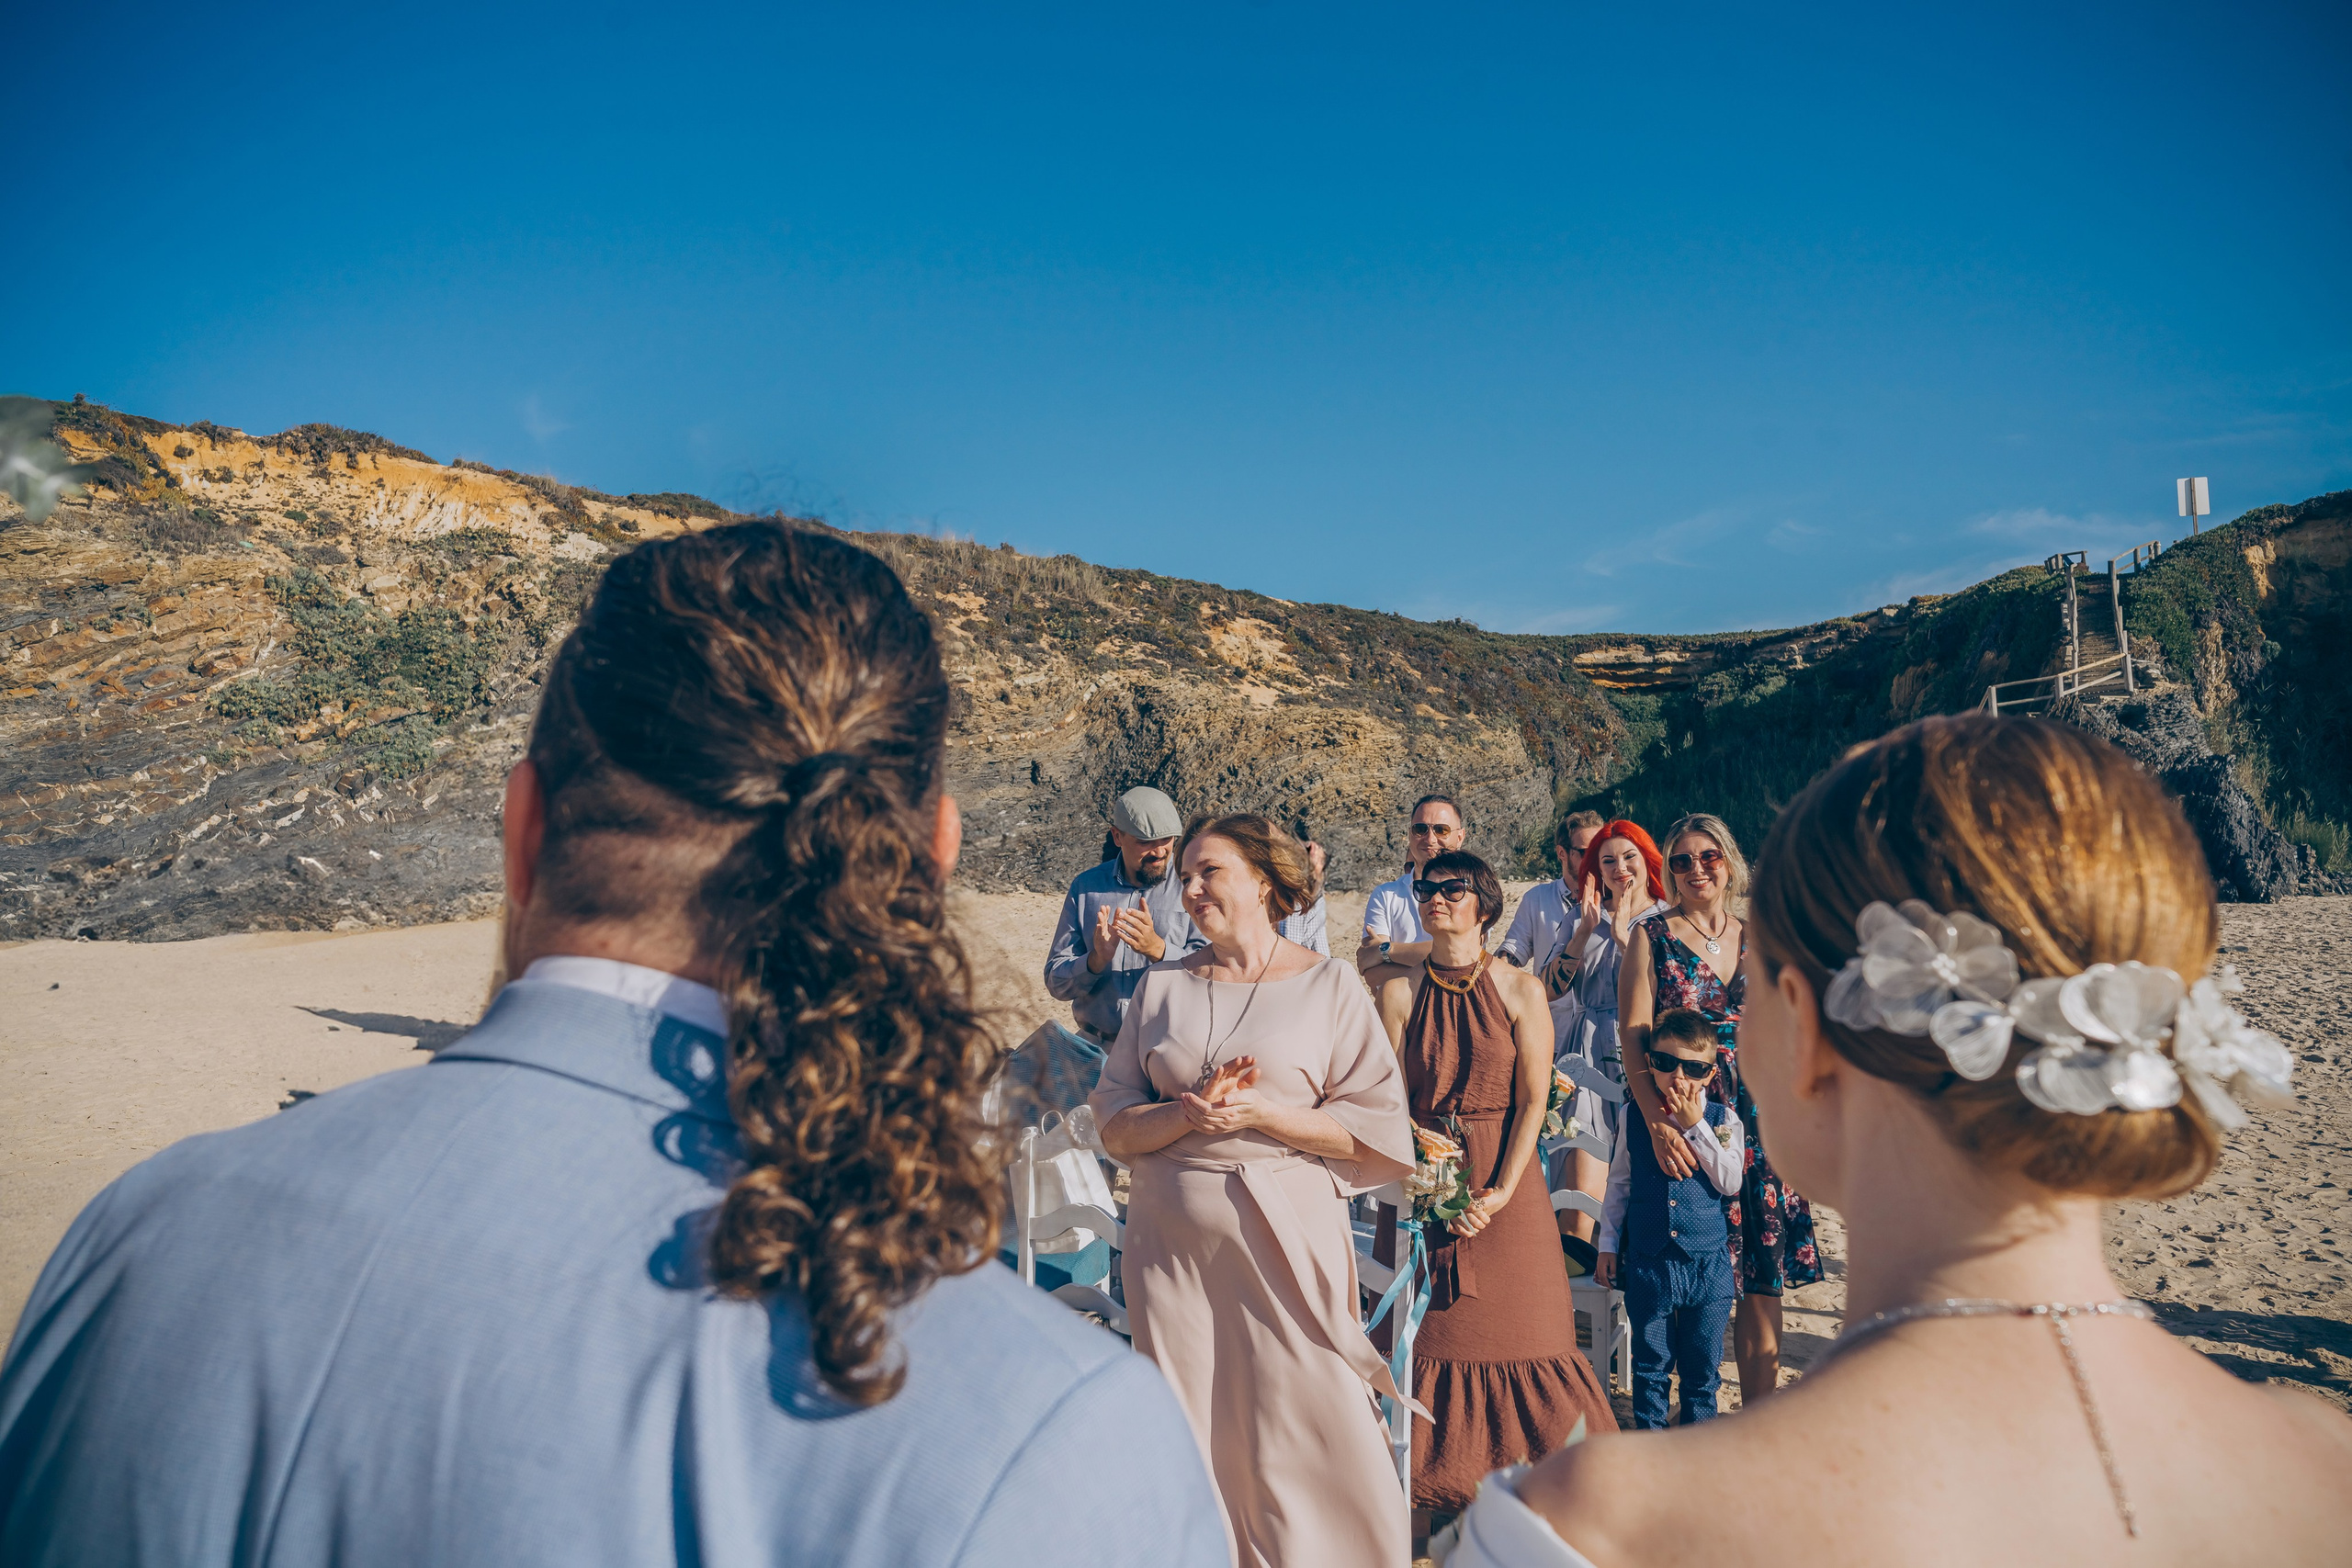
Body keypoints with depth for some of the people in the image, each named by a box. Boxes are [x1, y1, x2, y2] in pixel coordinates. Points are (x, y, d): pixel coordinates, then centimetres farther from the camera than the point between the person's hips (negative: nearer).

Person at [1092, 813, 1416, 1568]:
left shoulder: (1327, 983, 1)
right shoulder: (1162, 984, 10)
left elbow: (1378, 1129, -4)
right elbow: (1115, 1121, 7)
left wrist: (1260, 1114, -14)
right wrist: (1190, 1112, -12)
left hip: (1287, 1233, -3)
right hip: (1172, 1237, 3)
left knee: (1308, 1434, -2)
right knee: (1191, 1439, 7)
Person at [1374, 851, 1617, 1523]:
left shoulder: (1521, 990, -1)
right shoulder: (1400, 993, 2)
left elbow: (1534, 1101, -3)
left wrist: (1501, 1191, -11)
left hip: (1507, 1177, -1)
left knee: (1515, 1326, 1)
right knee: (1427, 1333, 3)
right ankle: (1430, 1491, 17)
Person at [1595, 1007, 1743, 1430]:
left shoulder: (1723, 1120, -2)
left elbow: (1730, 1182, -15)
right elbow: (1618, 1185, 9)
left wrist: (1694, 1126, -17)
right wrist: (1608, 1245, 9)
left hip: (1708, 1265, 0)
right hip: (1647, 1262, 1)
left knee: (1703, 1365, 11)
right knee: (1650, 1362, 10)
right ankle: (1649, 1433, 25)